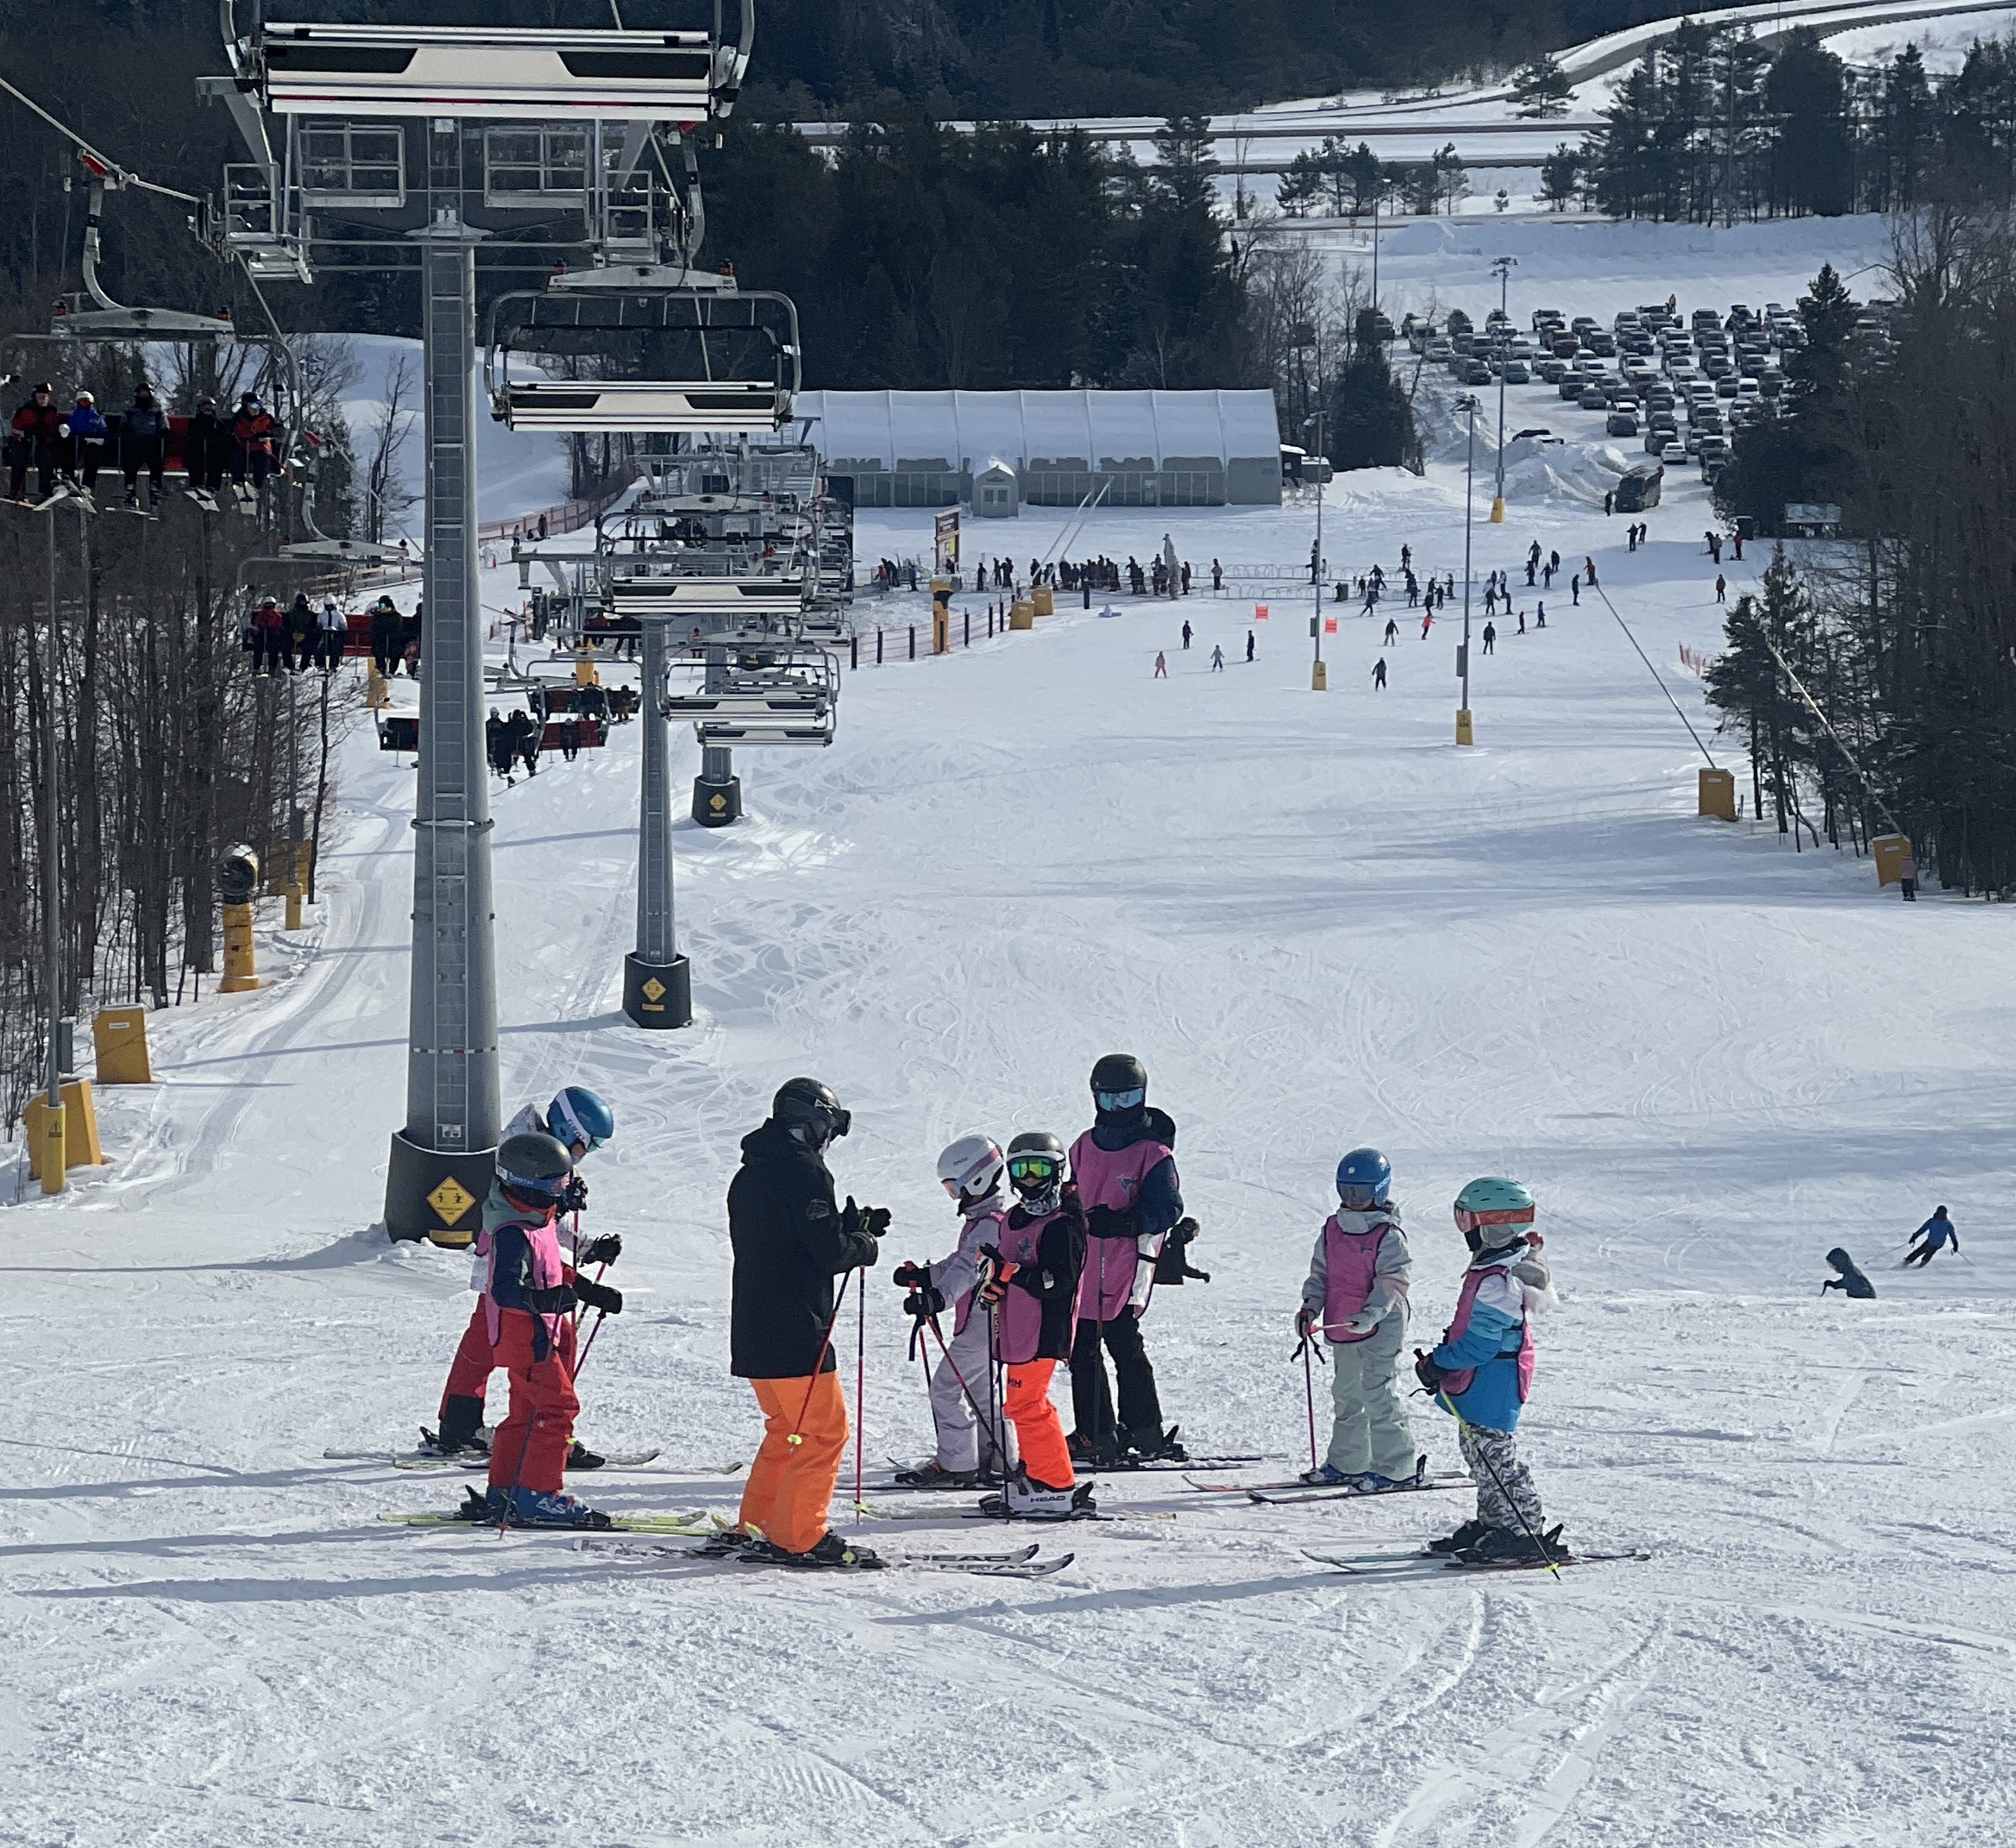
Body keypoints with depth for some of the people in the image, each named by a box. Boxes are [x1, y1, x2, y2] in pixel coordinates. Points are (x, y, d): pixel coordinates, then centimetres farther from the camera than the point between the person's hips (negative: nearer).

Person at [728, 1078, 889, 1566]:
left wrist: (853, 1226, 14)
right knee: (824, 1432, -4)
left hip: (753, 1333, 9)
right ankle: (799, 1538, -7)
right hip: (796, 1333, -9)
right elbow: (829, 1252, -17)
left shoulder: (749, 1175, 17)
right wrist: (866, 1245, 2)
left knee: (788, 1428, 20)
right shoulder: (803, 1172, -13)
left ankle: (758, 1527, 19)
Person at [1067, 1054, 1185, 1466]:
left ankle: (1145, 1432, 4)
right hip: (1083, 1268, 7)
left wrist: (1124, 1222, -30)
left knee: (1124, 1346, -6)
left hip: (1125, 1271, -7)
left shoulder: (1153, 1153, -6)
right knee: (1081, 1351, 7)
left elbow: (1167, 1208, -15)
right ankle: (1095, 1436, 14)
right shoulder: (1084, 1147, 14)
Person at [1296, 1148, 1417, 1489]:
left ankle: (1396, 1467, -3)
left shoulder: (1388, 1236, -10)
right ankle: (1346, 1463, 26)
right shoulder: (1332, 1230, 11)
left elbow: (1393, 1282, -16)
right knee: (1346, 1396, 16)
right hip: (1341, 1329, 8)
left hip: (1380, 1329, -8)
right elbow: (1320, 1273, 17)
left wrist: (1371, 1313, -28)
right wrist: (1310, 1307, 3)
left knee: (1379, 1396, -8)